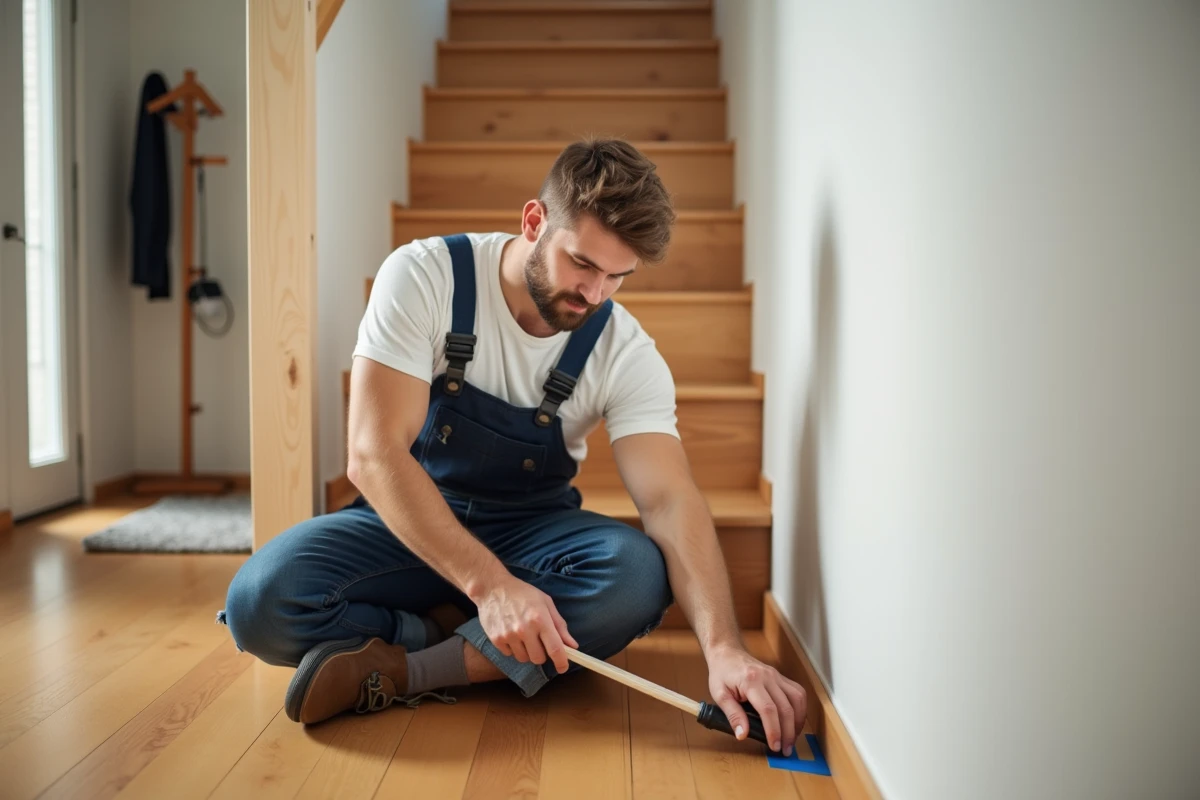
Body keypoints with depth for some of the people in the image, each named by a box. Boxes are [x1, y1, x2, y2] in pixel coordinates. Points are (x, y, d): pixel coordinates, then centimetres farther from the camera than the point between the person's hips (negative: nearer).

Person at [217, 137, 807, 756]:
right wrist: (488, 584, -36)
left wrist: (724, 649, -39)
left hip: (531, 531, 2)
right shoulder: (424, 276, -19)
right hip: (409, 521, -1)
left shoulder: (627, 353, -14)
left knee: (638, 575, -31)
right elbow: (374, 454, -25)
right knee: (261, 599, -28)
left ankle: (396, 671, -22)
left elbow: (671, 501, -23)